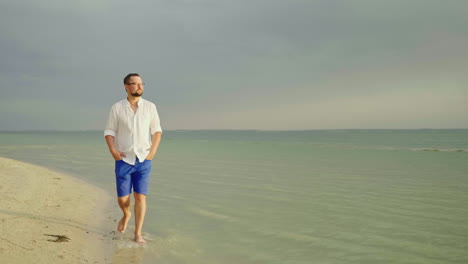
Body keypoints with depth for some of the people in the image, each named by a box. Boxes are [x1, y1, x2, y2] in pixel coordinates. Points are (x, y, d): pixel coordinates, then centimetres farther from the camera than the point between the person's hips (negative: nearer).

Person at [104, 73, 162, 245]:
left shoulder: (150, 107, 3)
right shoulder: (117, 108, 1)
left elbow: (157, 131, 6)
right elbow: (109, 131, 3)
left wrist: (153, 151, -6)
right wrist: (113, 150, -12)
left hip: (143, 160, 0)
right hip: (124, 160, 0)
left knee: (140, 197, -3)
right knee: (122, 198, 4)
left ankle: (138, 234, 6)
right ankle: (126, 215, 38)